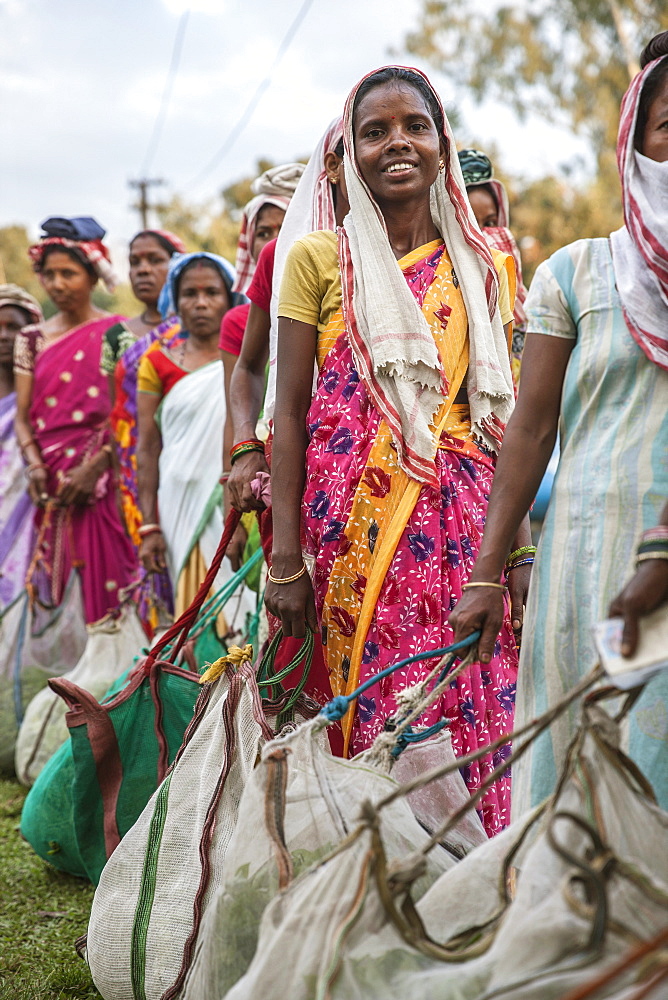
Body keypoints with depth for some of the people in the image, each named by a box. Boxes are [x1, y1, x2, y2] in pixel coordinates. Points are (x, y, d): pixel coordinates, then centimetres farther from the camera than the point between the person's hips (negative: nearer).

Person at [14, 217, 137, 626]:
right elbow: (23, 417, 9)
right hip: (52, 483, 3)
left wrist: (94, 466, -16)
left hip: (102, 478, -3)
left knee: (106, 583, -8)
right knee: (55, 588, 0)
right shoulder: (33, 339, 13)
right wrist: (35, 466, -9)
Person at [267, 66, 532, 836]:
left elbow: (500, 417, 11)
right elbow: (290, 412, 1)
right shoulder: (318, 259, 5)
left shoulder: (480, 268, 13)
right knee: (372, 713, -3)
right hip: (354, 511, -2)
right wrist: (285, 558, -5)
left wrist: (517, 550, 3)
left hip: (461, 512, 2)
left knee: (475, 712, -2)